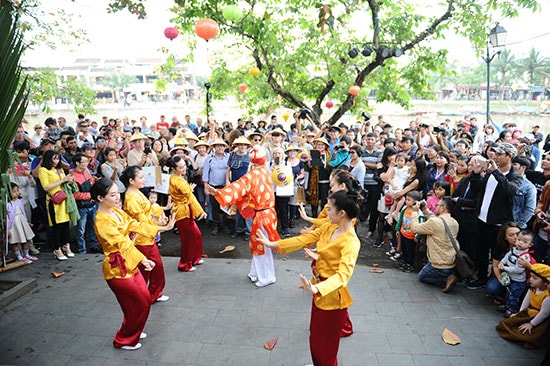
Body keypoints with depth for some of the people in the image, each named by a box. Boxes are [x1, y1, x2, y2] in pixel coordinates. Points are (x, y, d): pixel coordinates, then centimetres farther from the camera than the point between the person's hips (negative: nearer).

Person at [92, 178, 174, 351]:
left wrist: (162, 228, 1)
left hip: (130, 265, 8)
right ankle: (124, 340, 28)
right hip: (117, 270, -8)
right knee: (139, 305, 5)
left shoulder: (116, 211, 3)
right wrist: (143, 259, -44)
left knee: (145, 299, 18)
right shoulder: (102, 222, -24)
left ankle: (132, 331, 42)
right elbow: (123, 243, -34)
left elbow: (136, 225, 4)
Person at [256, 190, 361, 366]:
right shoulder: (329, 227, -2)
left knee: (325, 344, 12)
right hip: (320, 289, 8)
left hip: (332, 296, -8)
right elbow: (304, 239, 1)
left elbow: (343, 275, -38)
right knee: (315, 336, 27)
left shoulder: (351, 242, -27)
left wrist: (316, 289, -53)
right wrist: (272, 244, 0)